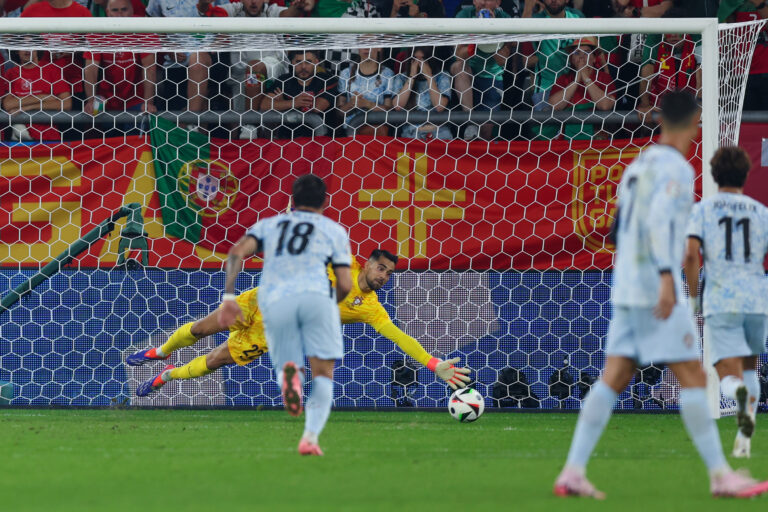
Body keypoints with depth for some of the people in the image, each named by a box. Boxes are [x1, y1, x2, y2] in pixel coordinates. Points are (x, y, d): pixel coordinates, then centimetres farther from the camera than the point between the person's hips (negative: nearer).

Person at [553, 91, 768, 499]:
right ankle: (720, 475, -3)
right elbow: (660, 220, -23)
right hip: (657, 289, -8)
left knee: (613, 379, 3)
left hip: (626, 290, 8)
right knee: (692, 377, -4)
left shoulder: (637, 166, 18)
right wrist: (667, 277, -31)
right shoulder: (675, 168, -9)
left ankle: (573, 472, -5)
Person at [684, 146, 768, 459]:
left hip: (720, 303, -2)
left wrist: (693, 296, 1)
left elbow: (691, 254, -9)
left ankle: (739, 395, -42)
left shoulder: (702, 210, 4)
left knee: (730, 376, -4)